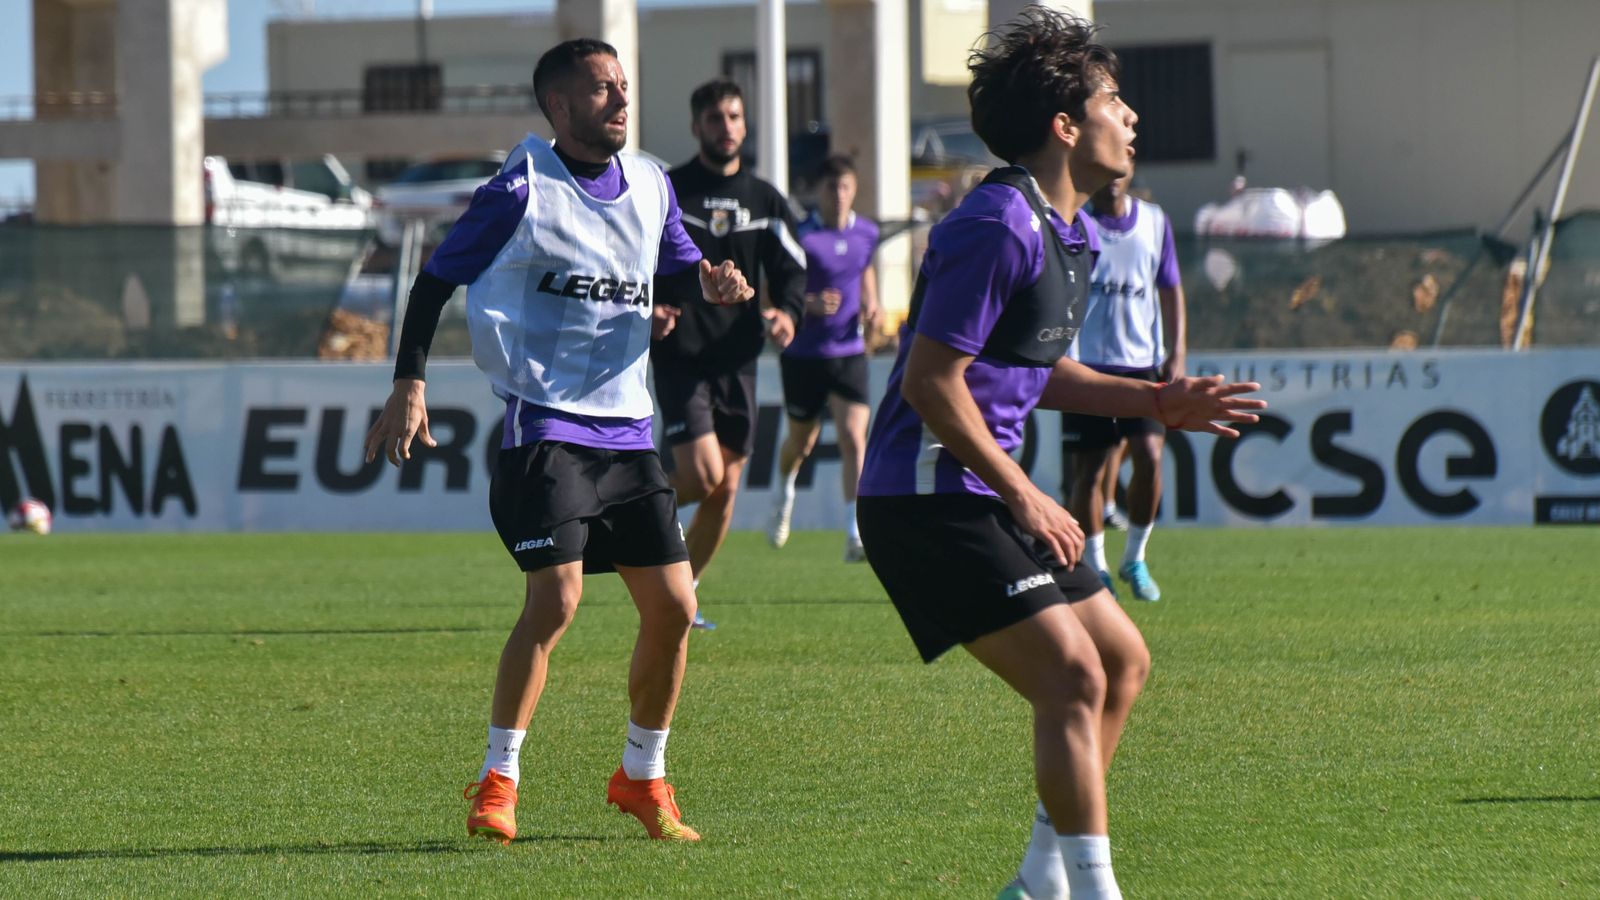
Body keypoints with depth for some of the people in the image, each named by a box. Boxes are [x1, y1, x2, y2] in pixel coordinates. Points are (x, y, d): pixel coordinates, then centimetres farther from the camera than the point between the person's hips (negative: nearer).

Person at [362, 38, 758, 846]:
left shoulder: (649, 185, 10)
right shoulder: (521, 191, -8)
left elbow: (678, 261, 26)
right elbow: (436, 279, -2)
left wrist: (711, 281, 2)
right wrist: (409, 386, -10)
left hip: (626, 429, 6)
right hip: (544, 425, -6)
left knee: (672, 606, 2)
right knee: (555, 598, -18)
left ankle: (643, 777, 20)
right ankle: (496, 782, -8)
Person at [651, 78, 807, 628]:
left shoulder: (765, 200, 11)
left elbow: (792, 269, 10)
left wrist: (787, 311, -12)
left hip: (738, 360, 5)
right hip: (680, 357, -5)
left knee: (726, 491, 5)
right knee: (703, 474, -20)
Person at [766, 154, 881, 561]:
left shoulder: (867, 233, 1)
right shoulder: (800, 236, -14)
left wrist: (871, 306, 6)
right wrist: (808, 304, -29)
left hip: (849, 352, 2)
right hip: (804, 355, -2)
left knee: (853, 438, -14)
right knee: (801, 441, 15)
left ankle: (856, 535, -17)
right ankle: (784, 493, 50)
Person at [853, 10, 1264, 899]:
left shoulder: (1070, 231, 13)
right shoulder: (998, 226, -19)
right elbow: (931, 380, -21)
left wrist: (1155, 402, 14)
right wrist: (1022, 495, -17)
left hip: (982, 494, 11)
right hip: (928, 500, -11)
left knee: (1124, 660, 14)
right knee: (1075, 677, -17)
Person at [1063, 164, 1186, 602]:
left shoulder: (1154, 221, 8)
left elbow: (1170, 288, 15)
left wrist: (1176, 352, 6)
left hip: (1143, 361, 2)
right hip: (1087, 363, -2)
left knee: (1149, 455, -12)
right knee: (1090, 468, -2)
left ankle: (1135, 558, 7)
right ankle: (1095, 566, 12)